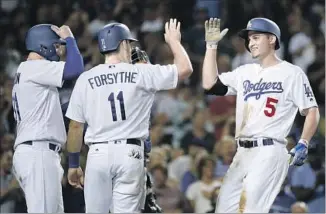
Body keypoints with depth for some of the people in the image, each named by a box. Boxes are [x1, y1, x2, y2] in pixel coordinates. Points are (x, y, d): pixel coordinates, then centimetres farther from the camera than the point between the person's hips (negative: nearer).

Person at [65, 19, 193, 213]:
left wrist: (73, 164, 14)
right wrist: (174, 41, 22)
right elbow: (185, 69, 6)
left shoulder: (85, 79, 3)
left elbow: (75, 126, 6)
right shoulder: (142, 74, -1)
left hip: (98, 153, 1)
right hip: (130, 153, -1)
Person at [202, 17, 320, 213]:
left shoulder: (292, 73, -1)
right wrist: (211, 45, 5)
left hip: (269, 152, -7)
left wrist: (303, 144, -14)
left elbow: (312, 112, -2)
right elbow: (210, 85, 7)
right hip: (243, 153, 7)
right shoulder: (245, 72, 16)